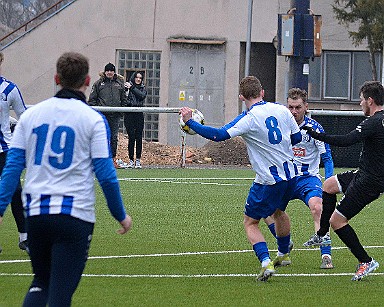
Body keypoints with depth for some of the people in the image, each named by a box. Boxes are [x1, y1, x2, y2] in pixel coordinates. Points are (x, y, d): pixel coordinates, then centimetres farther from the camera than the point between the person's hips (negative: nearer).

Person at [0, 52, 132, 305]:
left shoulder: (31, 115, 6)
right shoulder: (93, 120, -5)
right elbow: (106, 175, -6)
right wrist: (121, 216, 5)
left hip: (36, 211, 4)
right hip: (74, 214, -4)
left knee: (41, 282, 20)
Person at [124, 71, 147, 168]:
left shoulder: (143, 88, 12)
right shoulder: (127, 87, 4)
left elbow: (142, 96, -9)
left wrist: (132, 88, -13)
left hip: (139, 115, 2)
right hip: (129, 115, -2)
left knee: (139, 137, 0)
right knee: (131, 137, -5)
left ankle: (138, 160, 5)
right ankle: (131, 160, 1)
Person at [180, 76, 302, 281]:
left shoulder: (249, 119, -18)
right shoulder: (281, 110, 0)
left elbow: (219, 135, -23)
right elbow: (297, 137, 11)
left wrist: (190, 122, -15)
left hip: (269, 181, -6)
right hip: (290, 175, 6)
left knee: (250, 222, 5)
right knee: (278, 212, 32)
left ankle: (266, 262, -14)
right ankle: (284, 254, 50)